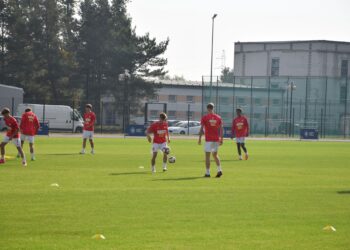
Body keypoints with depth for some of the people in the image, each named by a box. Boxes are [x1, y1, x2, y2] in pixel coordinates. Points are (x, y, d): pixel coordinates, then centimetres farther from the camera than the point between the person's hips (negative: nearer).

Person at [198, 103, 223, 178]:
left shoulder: (204, 117, -5)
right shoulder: (218, 117, 6)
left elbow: (201, 129, -8)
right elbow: (221, 129, 4)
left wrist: (200, 138, -4)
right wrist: (221, 139, 9)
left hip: (208, 139, -4)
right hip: (216, 139, 4)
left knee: (207, 155, 3)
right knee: (215, 155, 17)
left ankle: (207, 173, 2)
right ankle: (219, 170, 2)